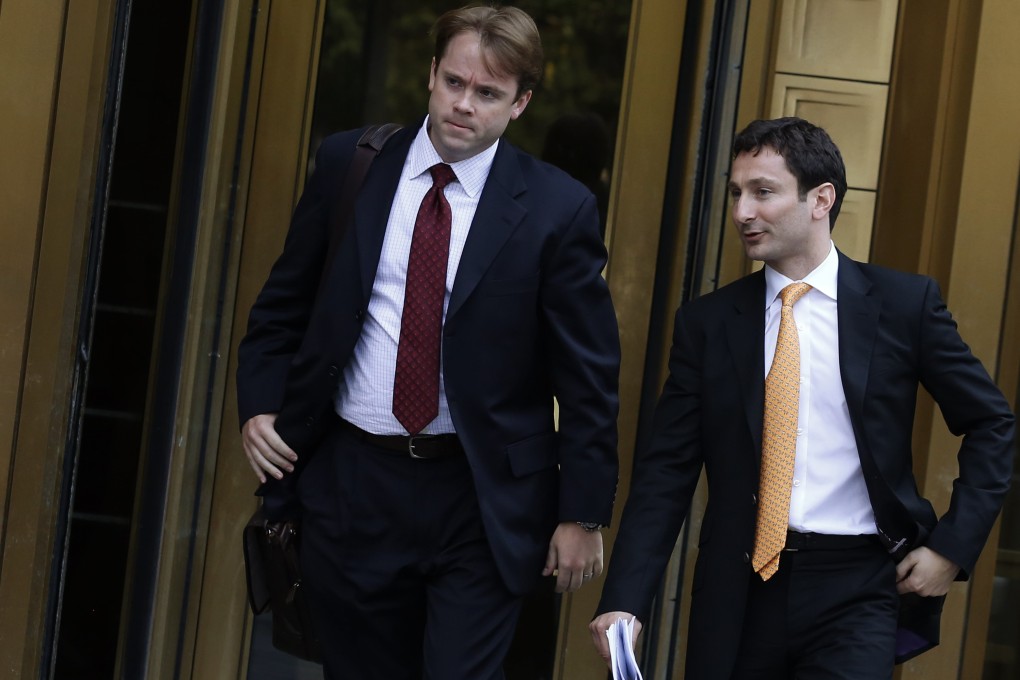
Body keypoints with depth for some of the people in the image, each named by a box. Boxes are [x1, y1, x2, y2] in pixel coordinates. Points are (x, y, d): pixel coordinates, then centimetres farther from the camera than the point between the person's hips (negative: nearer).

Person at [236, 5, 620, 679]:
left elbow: (589, 377, -4)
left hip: (482, 500, -2)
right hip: (351, 481, 3)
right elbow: (284, 305, 12)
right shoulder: (348, 163, 2)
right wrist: (260, 404, -1)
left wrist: (583, 514, -5)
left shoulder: (558, 209, -6)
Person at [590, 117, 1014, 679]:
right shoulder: (706, 322, 3)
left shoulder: (905, 303, 0)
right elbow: (665, 473, 0)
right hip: (740, 592, 2)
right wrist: (624, 601, -11)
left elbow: (991, 423, 7)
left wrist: (953, 546, -2)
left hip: (856, 591, -2)